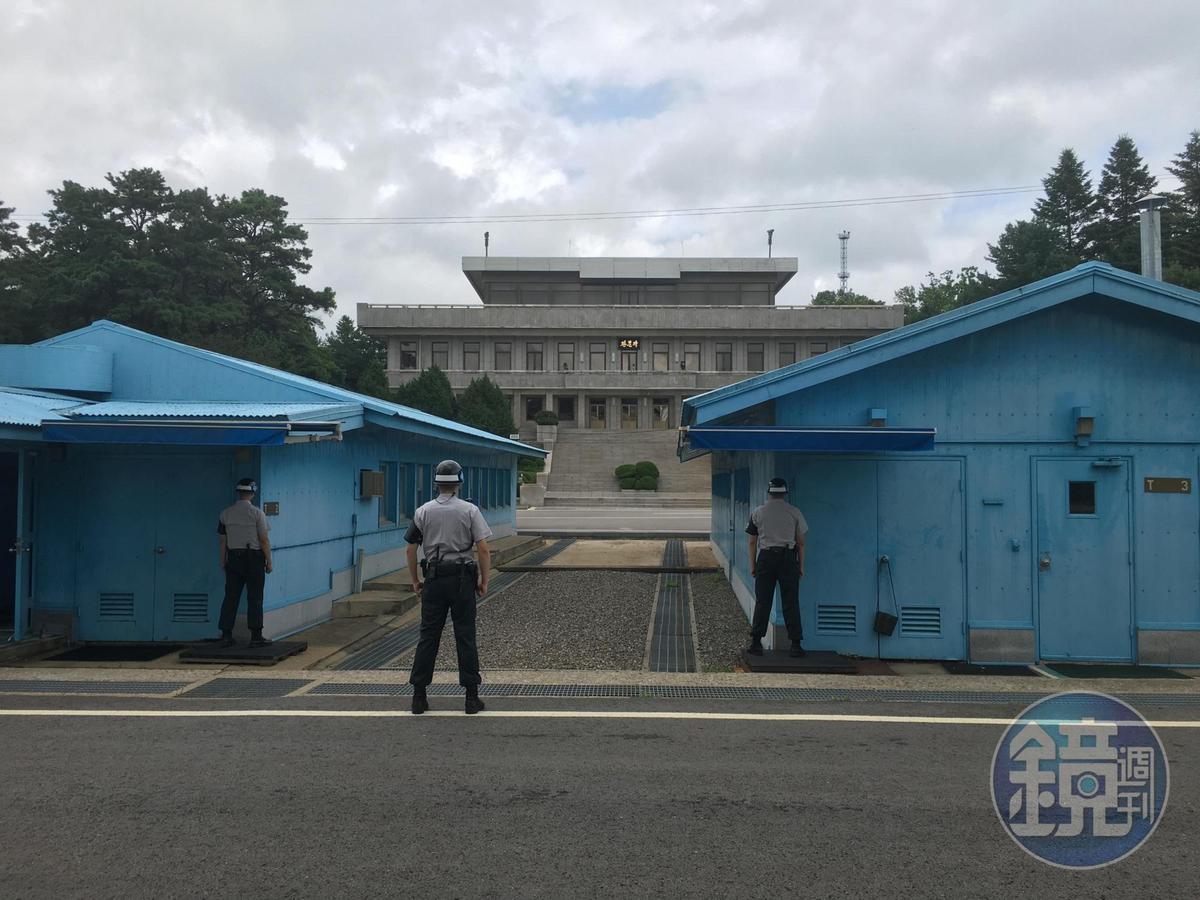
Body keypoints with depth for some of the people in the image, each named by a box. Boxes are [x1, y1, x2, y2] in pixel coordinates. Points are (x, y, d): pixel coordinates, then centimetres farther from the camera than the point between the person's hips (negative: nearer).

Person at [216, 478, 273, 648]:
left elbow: (222, 541, 8)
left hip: (233, 558, 4)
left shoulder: (225, 513, 4)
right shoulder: (257, 513, -8)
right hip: (254, 558, -4)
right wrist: (269, 562, -1)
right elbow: (264, 540, -8)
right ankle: (256, 636, 0)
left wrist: (223, 562, 16)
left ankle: (226, 636, 8)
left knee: (231, 597, 7)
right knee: (255, 598, 0)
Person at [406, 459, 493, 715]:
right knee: (465, 637, 3)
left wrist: (415, 580, 15)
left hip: (434, 578, 2)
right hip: (462, 578, -2)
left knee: (428, 636, 7)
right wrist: (484, 581, 0)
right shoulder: (470, 511, -4)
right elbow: (483, 549, -9)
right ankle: (472, 697, 6)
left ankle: (419, 696, 9)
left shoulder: (423, 511, 2)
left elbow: (411, 549, 4)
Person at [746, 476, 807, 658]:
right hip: (788, 557, -1)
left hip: (765, 558, 1)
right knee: (790, 603, 2)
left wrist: (752, 565, 12)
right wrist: (801, 566, 11)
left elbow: (753, 542, 6)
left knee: (762, 602, 4)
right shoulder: (794, 513, 3)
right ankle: (795, 645, 2)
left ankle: (756, 642, 3)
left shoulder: (758, 512, 6)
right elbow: (800, 542, 4)